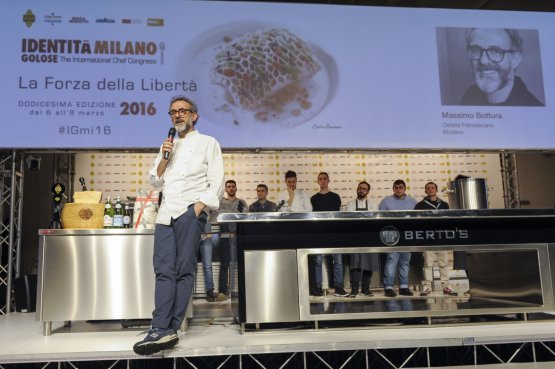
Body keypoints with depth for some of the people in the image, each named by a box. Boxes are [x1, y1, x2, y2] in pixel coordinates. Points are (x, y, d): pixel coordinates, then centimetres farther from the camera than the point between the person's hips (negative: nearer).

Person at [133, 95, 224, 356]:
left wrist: (199, 207, -12)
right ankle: (164, 331, -10)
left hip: (190, 210, -5)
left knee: (184, 270, -8)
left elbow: (216, 182, 1)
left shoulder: (207, 143, 10)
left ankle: (165, 329, -10)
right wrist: (164, 158, 5)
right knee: (164, 270, -5)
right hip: (166, 212, 5)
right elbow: (155, 181, 21)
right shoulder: (168, 146, 25)